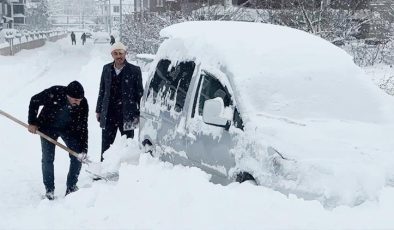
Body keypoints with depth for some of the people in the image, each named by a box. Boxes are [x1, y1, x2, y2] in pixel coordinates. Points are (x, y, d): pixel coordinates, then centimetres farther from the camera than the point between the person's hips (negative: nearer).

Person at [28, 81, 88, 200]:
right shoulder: (53, 93, -33)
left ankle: (71, 187, 10)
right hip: (48, 128, -2)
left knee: (78, 157, -5)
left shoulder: (83, 104, -27)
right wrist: (32, 122, -13)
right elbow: (34, 101, -14)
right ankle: (49, 190, 10)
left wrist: (83, 150, -22)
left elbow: (83, 128, -18)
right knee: (48, 159, -5)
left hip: (70, 129, 2)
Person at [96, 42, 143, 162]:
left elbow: (139, 93, -1)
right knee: (106, 143, 8)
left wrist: (139, 113, -5)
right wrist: (98, 110, 12)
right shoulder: (106, 69, 7)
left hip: (127, 114, -3)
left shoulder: (134, 70, -3)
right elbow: (102, 91, 13)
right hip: (109, 113, 3)